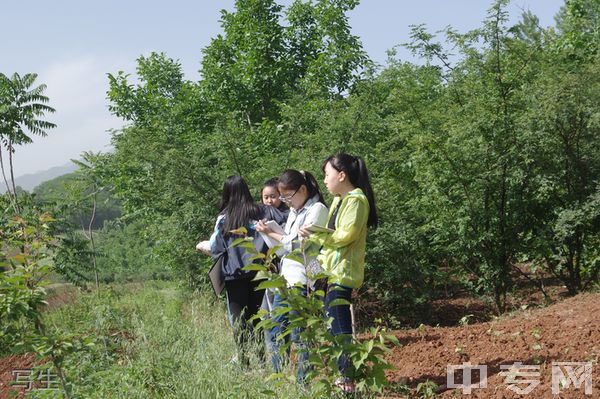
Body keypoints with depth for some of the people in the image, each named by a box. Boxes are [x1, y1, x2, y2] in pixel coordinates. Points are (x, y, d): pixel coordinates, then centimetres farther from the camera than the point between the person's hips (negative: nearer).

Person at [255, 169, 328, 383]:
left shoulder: (317, 209, -9)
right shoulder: (294, 211, 18)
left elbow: (297, 243, -14)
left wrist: (271, 233, -7)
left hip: (302, 280, -9)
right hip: (285, 277, 9)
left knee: (298, 335, -4)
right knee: (275, 332, 9)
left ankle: (303, 381, 5)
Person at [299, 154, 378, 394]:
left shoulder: (356, 200, -11)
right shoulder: (339, 201, 19)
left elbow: (345, 235, -19)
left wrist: (315, 235, -14)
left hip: (342, 274, -10)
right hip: (331, 271, 10)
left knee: (340, 327, -10)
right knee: (335, 327, 12)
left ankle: (347, 378, -8)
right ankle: (342, 373, 18)